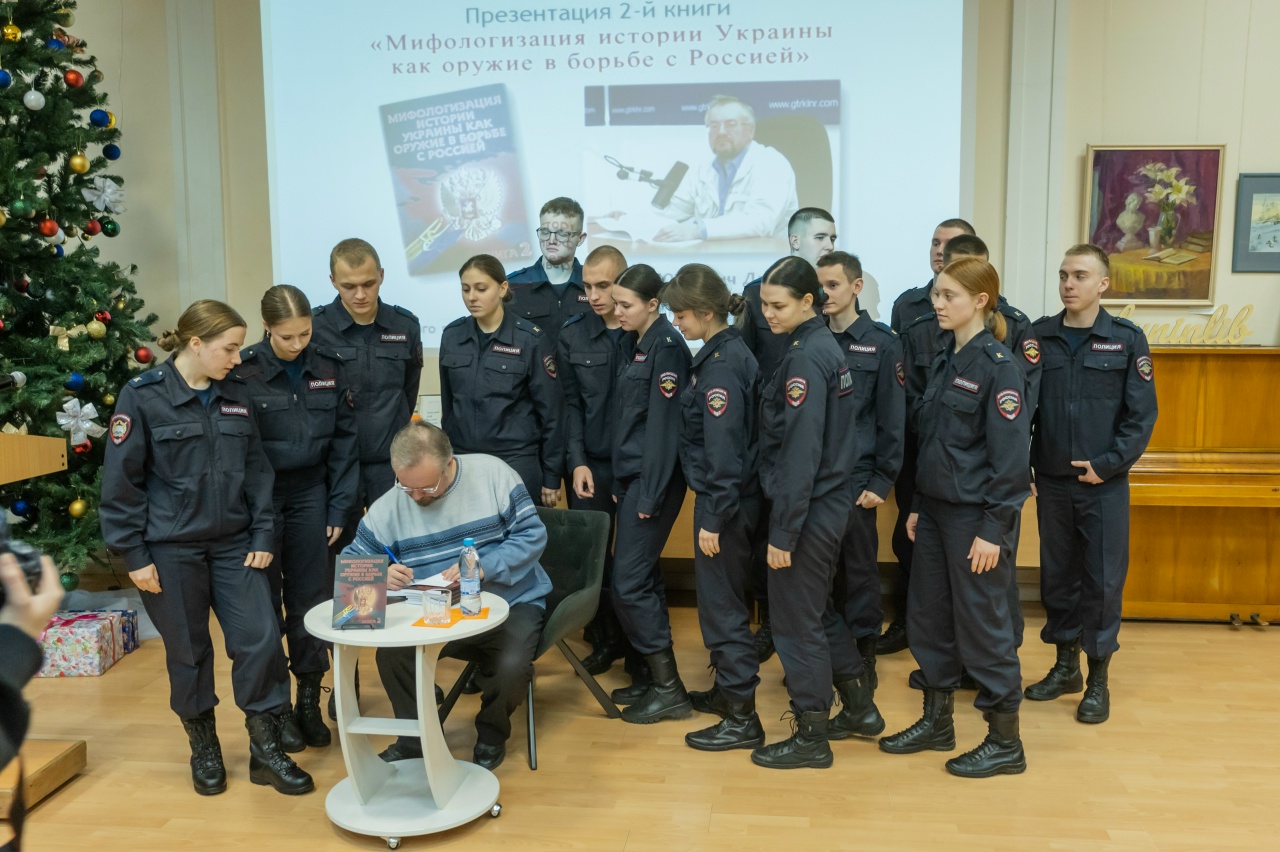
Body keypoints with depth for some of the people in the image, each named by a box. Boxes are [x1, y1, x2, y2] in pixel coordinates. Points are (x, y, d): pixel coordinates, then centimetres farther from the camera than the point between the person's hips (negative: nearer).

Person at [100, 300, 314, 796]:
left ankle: (266, 750, 13)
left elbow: (256, 471, 9)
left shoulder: (233, 398, 6)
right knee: (189, 653, 9)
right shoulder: (142, 398, -9)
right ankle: (204, 750, 30)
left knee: (261, 640, -3)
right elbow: (121, 482, -8)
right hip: (172, 550, -4)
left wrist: (263, 536, 1)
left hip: (234, 545, 4)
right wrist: (134, 555, -9)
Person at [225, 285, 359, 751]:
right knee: (264, 605, 6)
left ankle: (309, 703, 21)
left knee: (312, 600, 6)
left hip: (310, 495, 2)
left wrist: (339, 509, -1)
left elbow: (344, 440, 2)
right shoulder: (242, 373, -11)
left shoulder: (328, 368, -2)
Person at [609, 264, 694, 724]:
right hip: (631, 475, 9)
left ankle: (667, 687, 4)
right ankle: (649, 673, 24)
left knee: (629, 581, -6)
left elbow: (663, 423, -18)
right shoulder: (634, 343, 13)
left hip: (653, 479, -9)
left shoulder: (666, 346, -15)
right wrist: (621, 483, 13)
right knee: (642, 575, 13)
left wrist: (650, 495, -17)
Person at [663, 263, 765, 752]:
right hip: (728, 497, 10)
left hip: (724, 501, -10)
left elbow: (723, 450, -23)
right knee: (720, 599, 20)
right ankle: (727, 689, 35)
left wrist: (714, 518, -20)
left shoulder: (721, 366, -20)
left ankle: (742, 717, 9)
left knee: (722, 605, 0)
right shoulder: (728, 353, 9)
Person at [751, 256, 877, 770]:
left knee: (796, 619, 4)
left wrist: (782, 531, -19)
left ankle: (811, 737, 17)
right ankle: (860, 708, 34)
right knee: (816, 609, 22)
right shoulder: (826, 347, 9)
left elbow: (800, 452, -22)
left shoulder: (805, 357, -18)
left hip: (808, 509, -9)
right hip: (830, 501, 9)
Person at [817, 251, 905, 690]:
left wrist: (882, 480, -8)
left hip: (855, 476, -3)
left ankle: (864, 654, 20)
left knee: (858, 567, 6)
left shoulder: (882, 343, -3)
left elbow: (892, 418, -5)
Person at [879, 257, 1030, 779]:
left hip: (974, 515, -8)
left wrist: (995, 528, -19)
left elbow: (1010, 453, -17)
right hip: (935, 508, 8)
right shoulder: (945, 363, 11)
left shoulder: (997, 366, -14)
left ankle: (1005, 742, 16)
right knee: (927, 616, 14)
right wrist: (917, 506, 14)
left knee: (983, 624, 1)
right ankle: (937, 721, 30)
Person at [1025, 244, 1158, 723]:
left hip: (1104, 483, -2)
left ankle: (1098, 679, 18)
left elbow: (1142, 414, -4)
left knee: (1103, 578, 4)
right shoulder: (1039, 336, 1)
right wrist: (1021, 463, -7)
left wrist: (1108, 463, -13)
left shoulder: (1127, 339, -4)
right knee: (1057, 574, 12)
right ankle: (1065, 666, 28)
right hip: (1052, 481, 2)